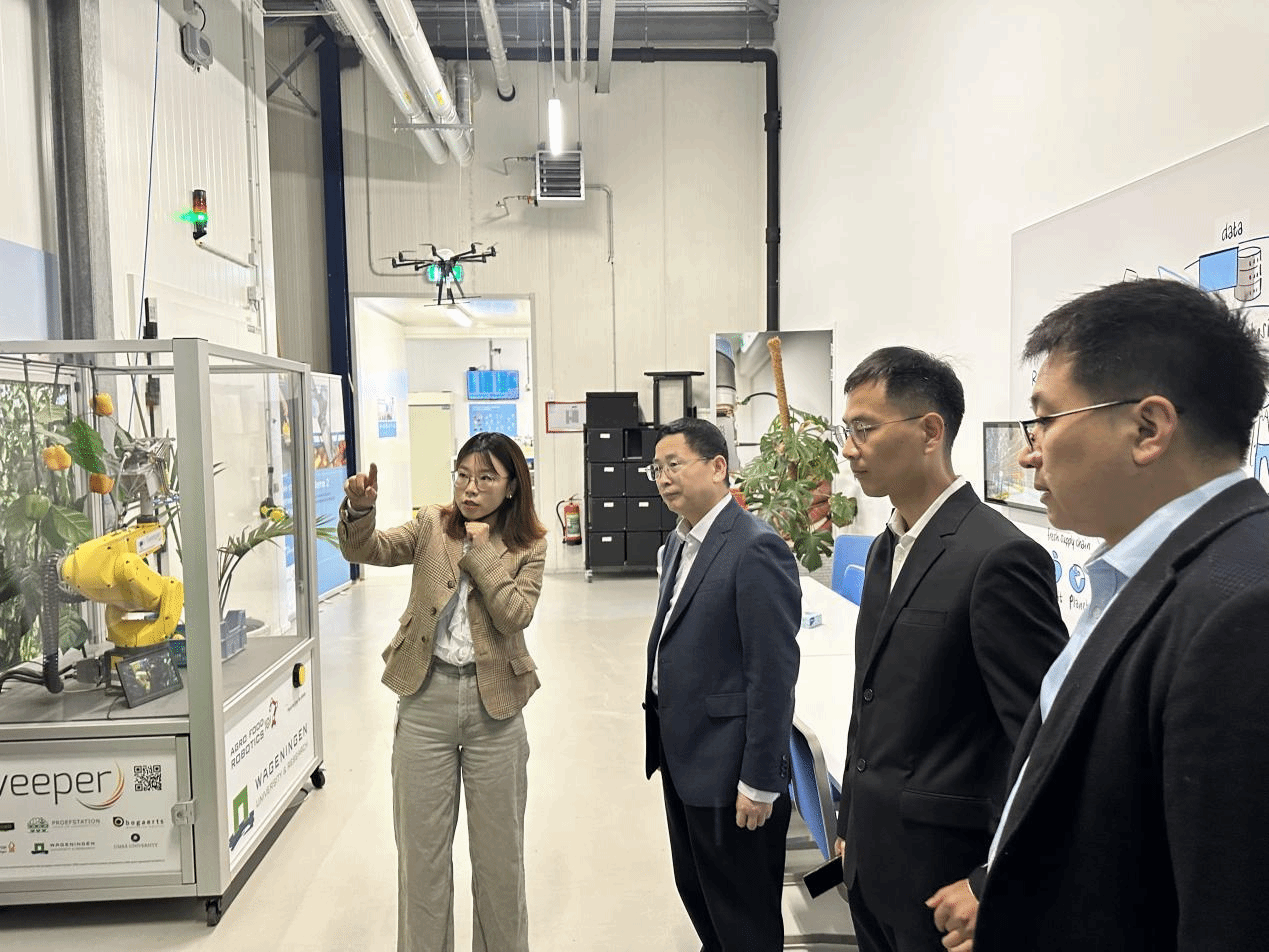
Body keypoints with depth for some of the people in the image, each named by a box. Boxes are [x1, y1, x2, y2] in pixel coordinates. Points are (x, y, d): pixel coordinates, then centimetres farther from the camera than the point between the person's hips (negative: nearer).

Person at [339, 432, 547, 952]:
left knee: (499, 849, 13)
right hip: (426, 697, 1)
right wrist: (359, 507, -30)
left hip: (493, 703, -1)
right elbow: (365, 549, -11)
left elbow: (514, 616, -15)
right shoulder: (432, 525, 2)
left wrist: (481, 553, -14)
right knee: (421, 848, 13)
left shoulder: (528, 545, -2)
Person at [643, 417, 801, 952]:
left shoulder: (756, 550, -20)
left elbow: (773, 673, -21)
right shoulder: (679, 544, 9)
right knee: (695, 891, 23)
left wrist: (759, 783, -19)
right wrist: (660, 735, 14)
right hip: (681, 758, 9)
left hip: (727, 768, -8)